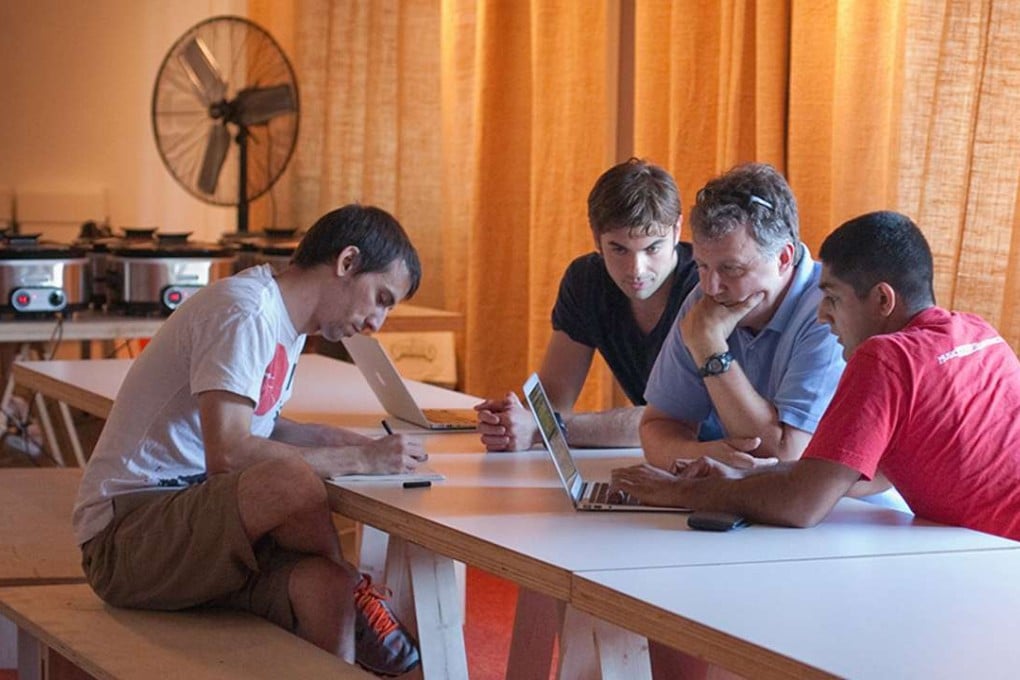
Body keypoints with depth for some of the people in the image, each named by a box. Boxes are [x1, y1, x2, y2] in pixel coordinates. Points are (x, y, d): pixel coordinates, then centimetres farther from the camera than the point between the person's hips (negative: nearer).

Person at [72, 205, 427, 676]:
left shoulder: (286, 321, 15)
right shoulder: (243, 311, -15)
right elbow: (227, 454, -25)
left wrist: (360, 443, 11)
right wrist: (360, 460, -18)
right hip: (125, 536, -9)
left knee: (321, 581, -22)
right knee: (291, 477, -32)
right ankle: (357, 601, -6)